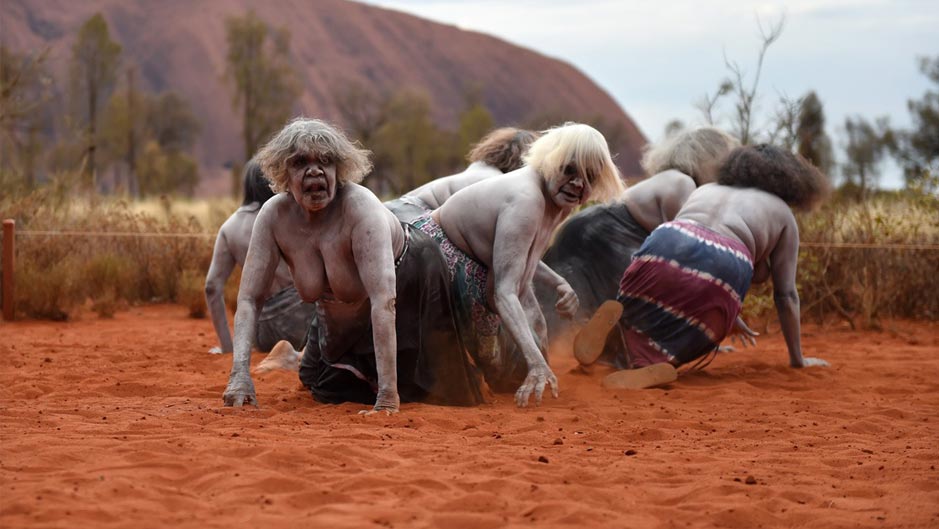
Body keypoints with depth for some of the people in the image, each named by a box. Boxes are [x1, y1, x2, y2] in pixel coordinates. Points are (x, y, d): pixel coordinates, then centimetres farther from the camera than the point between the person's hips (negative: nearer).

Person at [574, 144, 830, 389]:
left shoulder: (705, 191, 39)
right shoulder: (782, 212, 29)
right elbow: (786, 294, 27)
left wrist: (730, 319, 55)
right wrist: (798, 359, 36)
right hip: (724, 270, -2)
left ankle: (616, 316, -12)